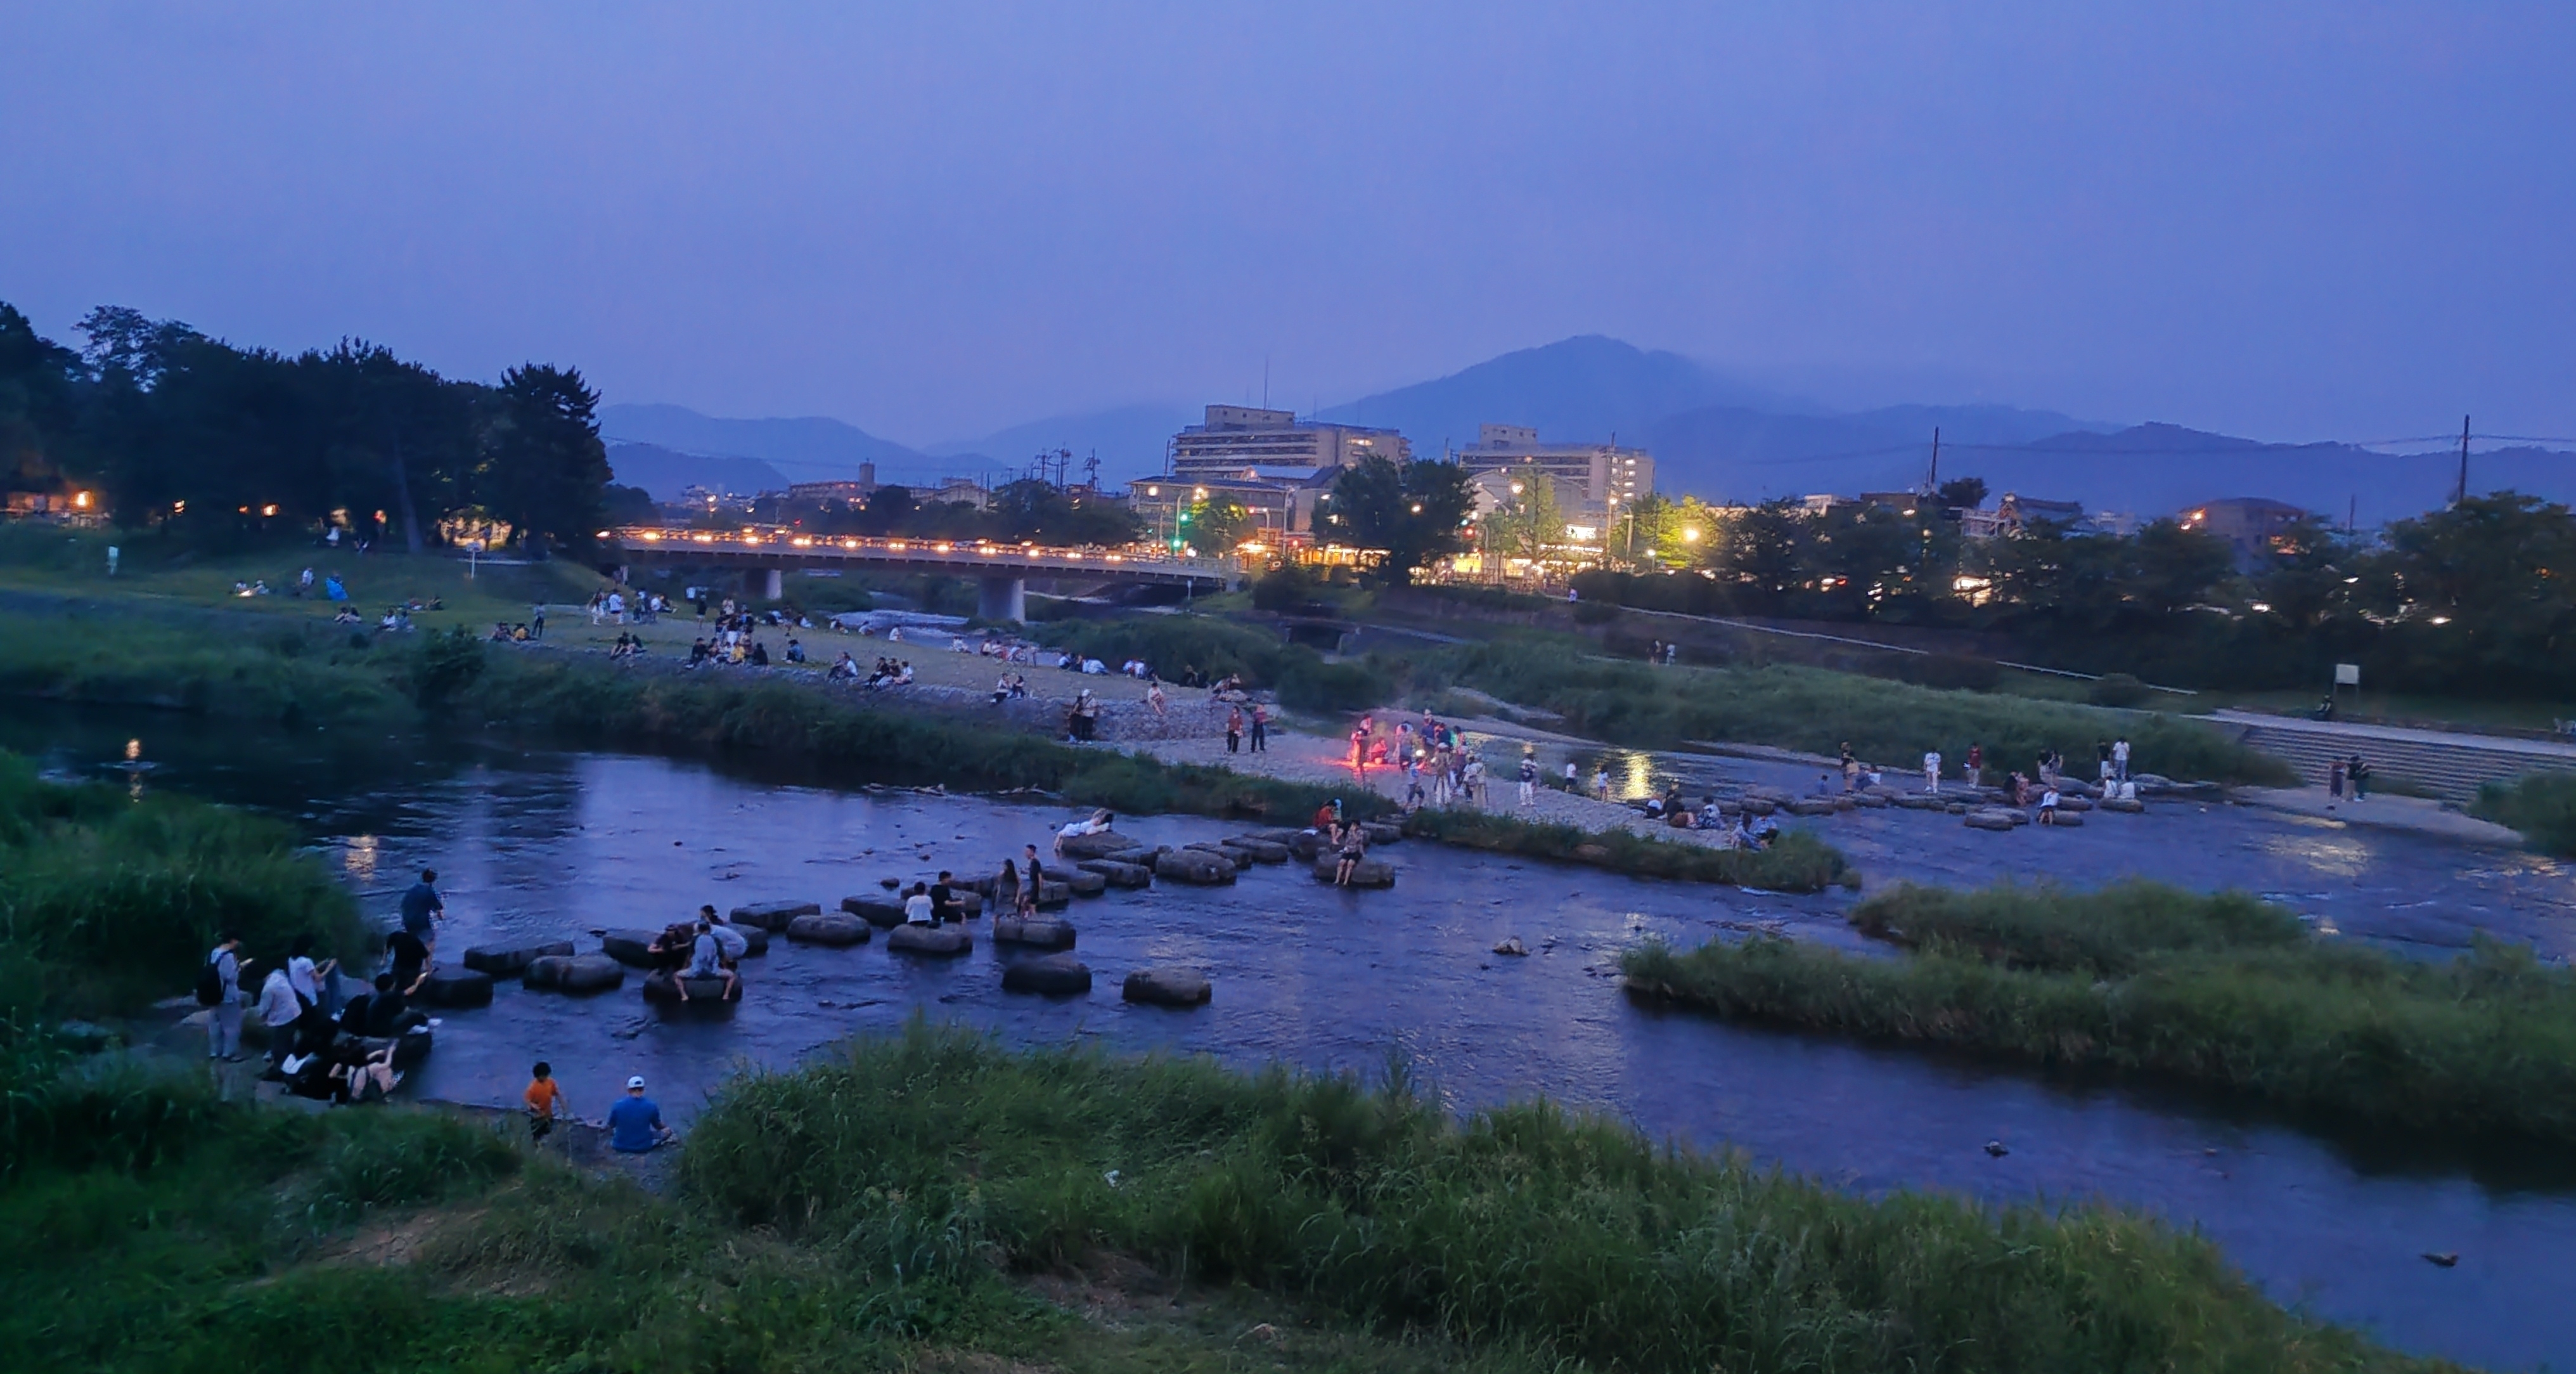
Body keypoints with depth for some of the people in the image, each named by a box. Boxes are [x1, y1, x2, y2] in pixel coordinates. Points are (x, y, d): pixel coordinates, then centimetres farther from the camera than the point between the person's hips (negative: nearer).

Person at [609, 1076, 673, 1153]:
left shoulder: (618, 1105, -14)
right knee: (667, 1130, 18)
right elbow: (658, 1126, 2)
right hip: (643, 1147, -2)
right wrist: (665, 1128, 26)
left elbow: (610, 1126, 1)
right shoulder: (651, 1106, -14)